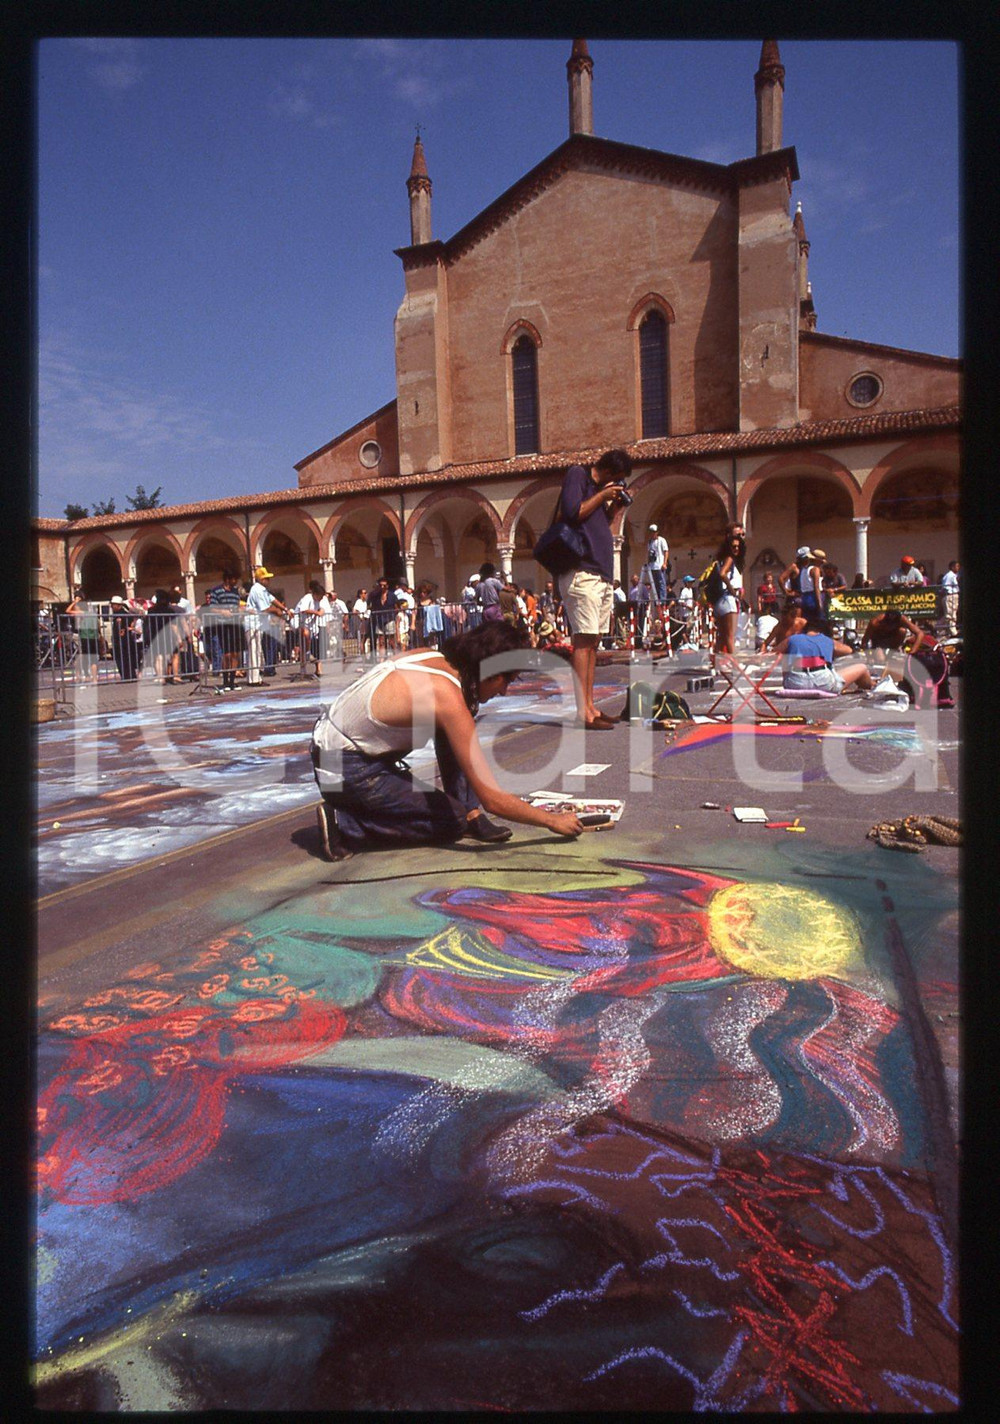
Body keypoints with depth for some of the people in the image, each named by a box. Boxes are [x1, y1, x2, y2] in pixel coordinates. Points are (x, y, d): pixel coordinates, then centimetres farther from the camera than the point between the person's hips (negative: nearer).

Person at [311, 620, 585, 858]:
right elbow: (493, 800, -24)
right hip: (345, 772, -9)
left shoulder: (431, 655, -4)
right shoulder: (449, 700, -26)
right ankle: (345, 823, -6)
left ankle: (471, 814, 6)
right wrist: (553, 820, -10)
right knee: (454, 820, -1)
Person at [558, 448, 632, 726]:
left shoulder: (600, 487, 23)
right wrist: (603, 495, -6)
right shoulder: (576, 475, -2)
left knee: (593, 641, 8)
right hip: (581, 572, -10)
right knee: (583, 640, -13)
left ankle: (590, 707, 12)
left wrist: (615, 505, 12)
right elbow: (572, 512, -15)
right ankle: (584, 713, -14)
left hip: (601, 573, 10)